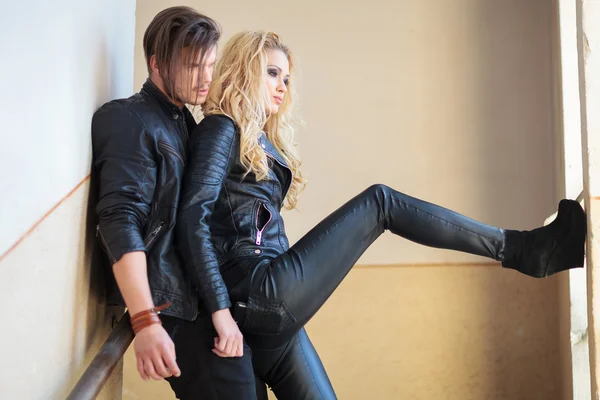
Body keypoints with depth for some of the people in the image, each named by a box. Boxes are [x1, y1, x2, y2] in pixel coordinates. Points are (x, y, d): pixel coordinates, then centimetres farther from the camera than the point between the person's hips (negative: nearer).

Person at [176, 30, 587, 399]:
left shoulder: (262, 140, 25)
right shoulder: (221, 130, -2)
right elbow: (192, 221, -15)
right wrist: (221, 312, -23)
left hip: (267, 310, 9)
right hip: (259, 296, -9)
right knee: (378, 201, -10)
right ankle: (521, 249, -4)